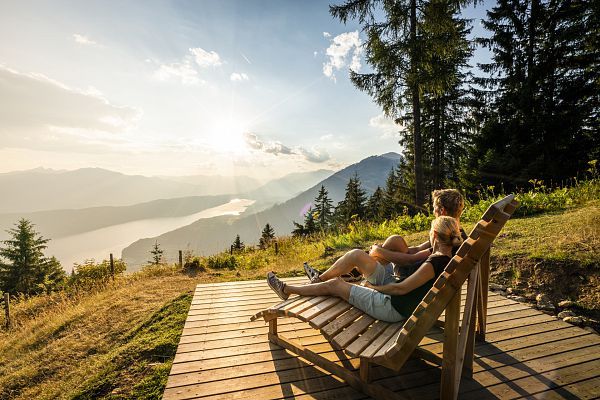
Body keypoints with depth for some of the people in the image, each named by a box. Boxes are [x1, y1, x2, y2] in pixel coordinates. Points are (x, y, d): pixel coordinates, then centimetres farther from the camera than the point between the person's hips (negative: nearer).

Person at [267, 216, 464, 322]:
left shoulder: (434, 264, -28)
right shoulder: (446, 256, 0)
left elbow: (401, 288, -24)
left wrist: (373, 287, -11)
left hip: (392, 308, -9)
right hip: (394, 288, 9)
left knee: (334, 284, -3)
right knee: (356, 255, 2)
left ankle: (286, 289, 17)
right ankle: (319, 278, 22)